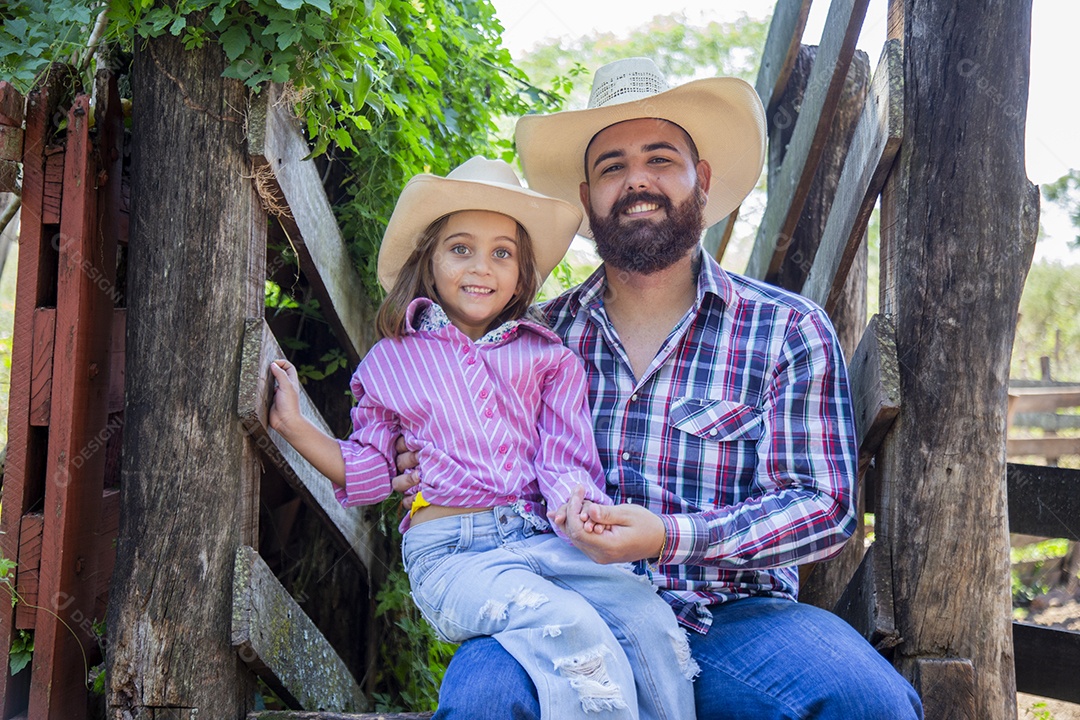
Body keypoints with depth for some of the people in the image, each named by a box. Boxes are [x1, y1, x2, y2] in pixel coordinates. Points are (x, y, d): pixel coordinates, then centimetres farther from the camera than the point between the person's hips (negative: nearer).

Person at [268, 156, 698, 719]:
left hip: (541, 537, 3)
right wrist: (294, 425, 9)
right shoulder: (392, 360, 15)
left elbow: (564, 461, 9)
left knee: (651, 620, -27)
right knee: (575, 635, -33)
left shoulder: (543, 356, 16)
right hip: (452, 553, -2)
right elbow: (368, 470, 21)